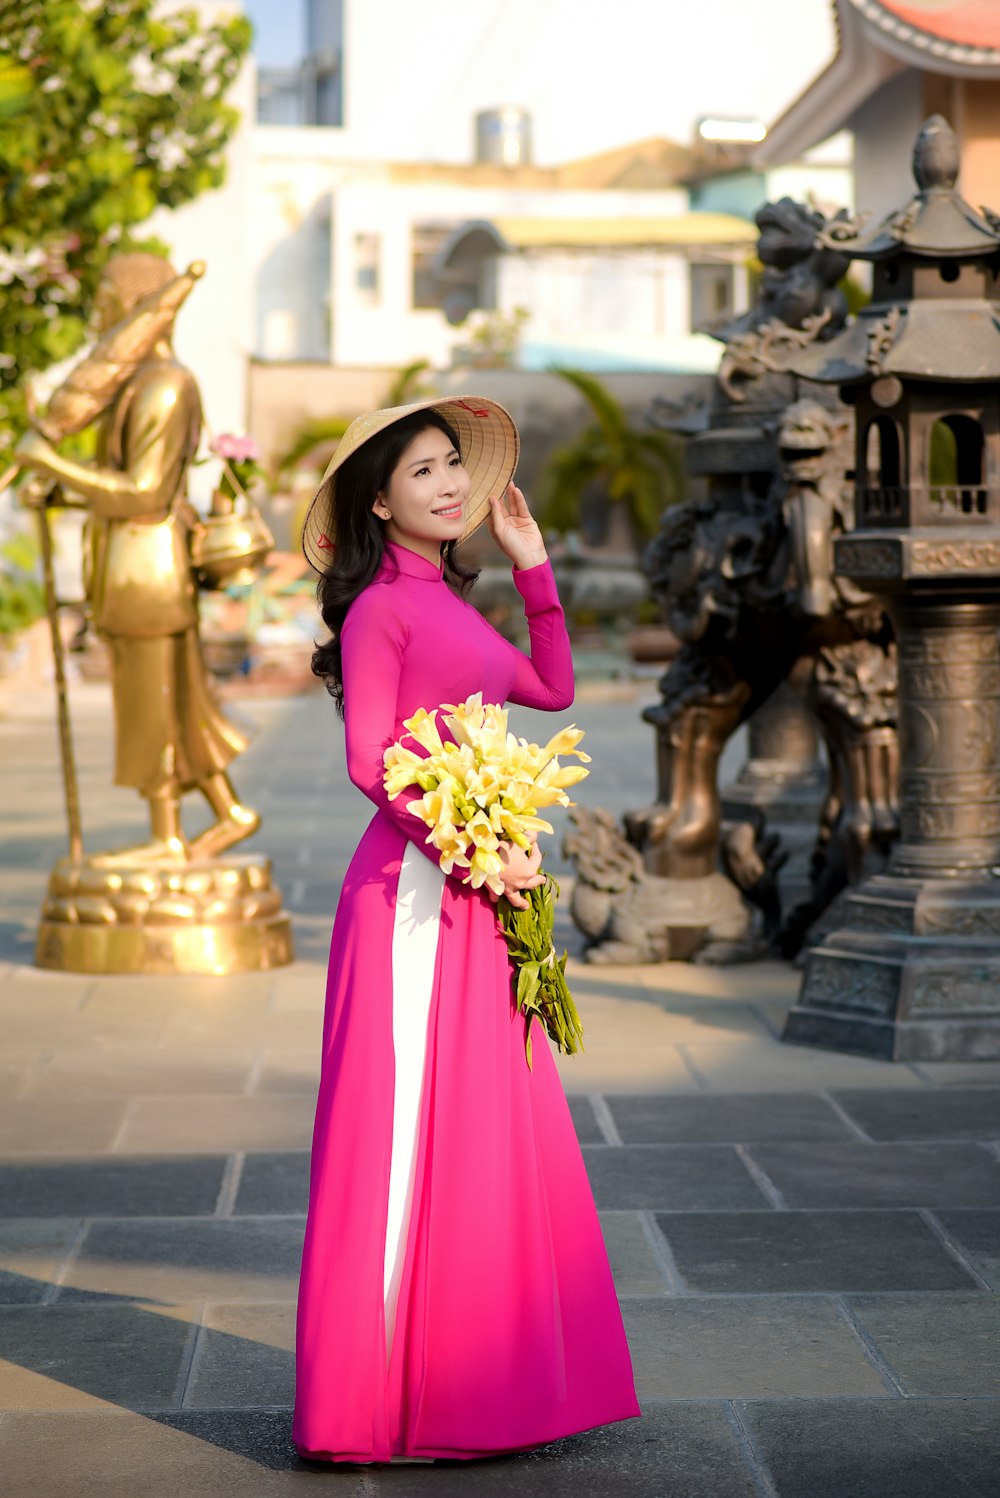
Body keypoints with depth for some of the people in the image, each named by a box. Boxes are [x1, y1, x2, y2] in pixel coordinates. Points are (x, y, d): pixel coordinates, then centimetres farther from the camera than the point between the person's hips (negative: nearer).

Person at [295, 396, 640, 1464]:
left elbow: (553, 689, 25)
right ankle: (375, 1389, 1)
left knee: (480, 1127, 11)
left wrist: (532, 563, 21)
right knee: (405, 1122, -6)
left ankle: (464, 1371, 20)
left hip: (472, 888, 9)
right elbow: (369, 760, -14)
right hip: (413, 885, -9)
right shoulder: (379, 606, -7)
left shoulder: (450, 604, 18)